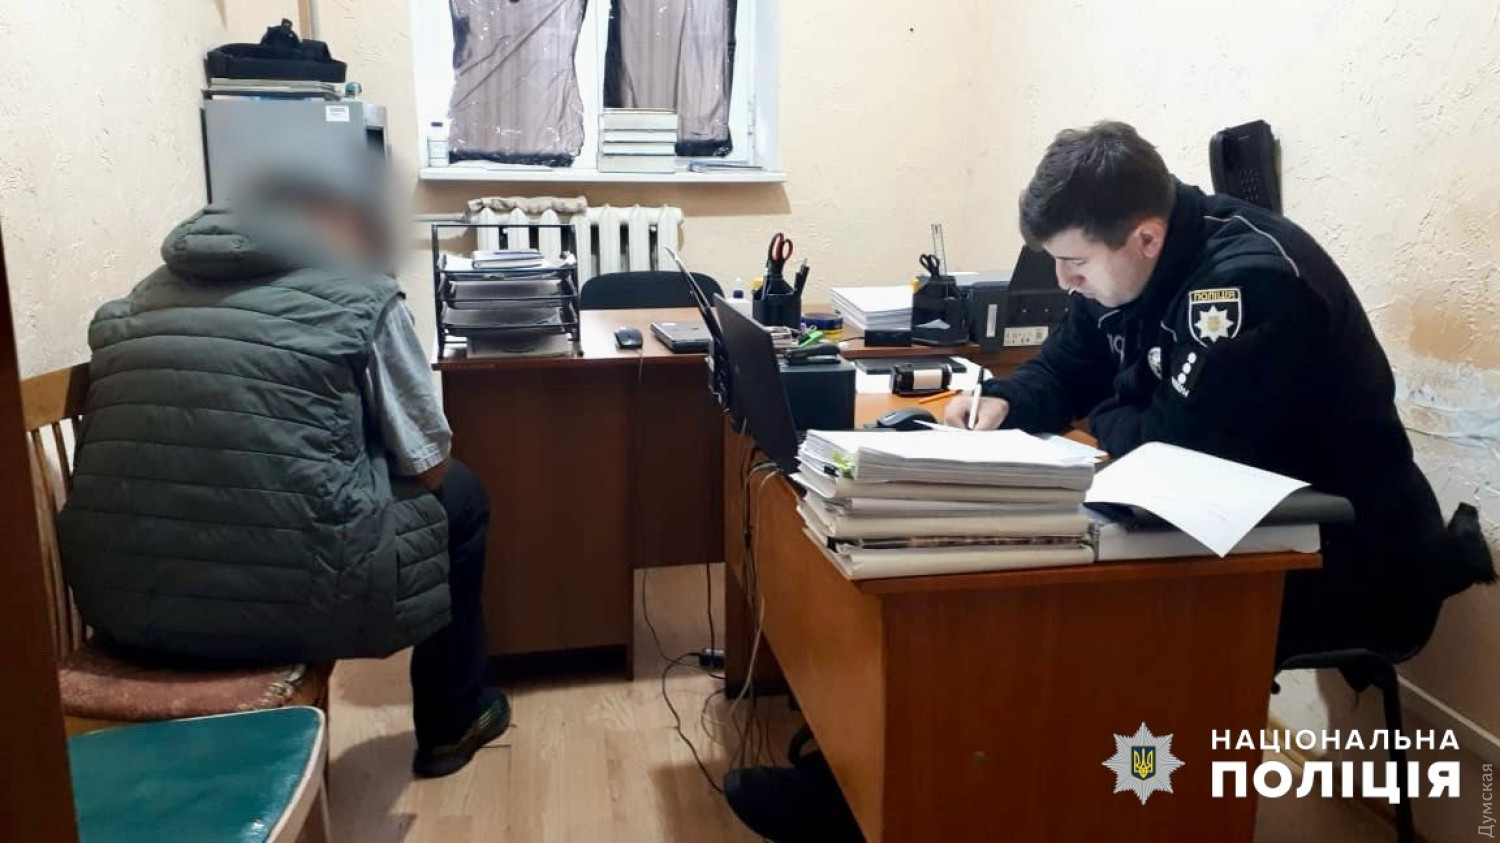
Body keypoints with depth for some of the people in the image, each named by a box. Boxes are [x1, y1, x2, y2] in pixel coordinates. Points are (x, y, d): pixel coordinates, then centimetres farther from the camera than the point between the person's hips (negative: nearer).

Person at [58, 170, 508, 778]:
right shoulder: (360, 298, -2)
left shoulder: (141, 300, 14)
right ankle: (452, 722, 34)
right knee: (457, 495, 21)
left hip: (122, 604, 6)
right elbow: (428, 468, 2)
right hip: (290, 601, -6)